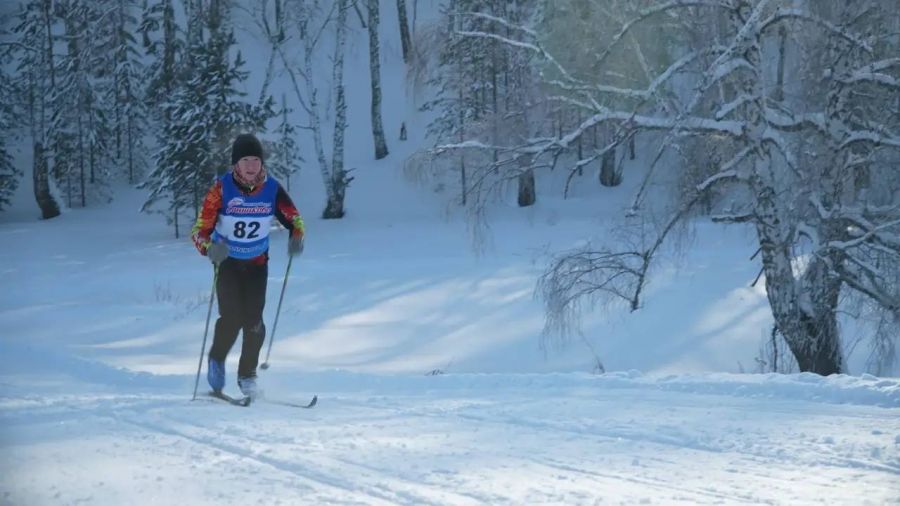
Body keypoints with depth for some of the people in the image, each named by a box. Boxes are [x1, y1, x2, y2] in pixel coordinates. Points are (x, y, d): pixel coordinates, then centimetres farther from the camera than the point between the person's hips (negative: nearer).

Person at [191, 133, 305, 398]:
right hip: (227, 261, -2)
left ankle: (247, 376, 13)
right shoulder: (221, 188, -18)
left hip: (257, 263, 2)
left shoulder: (272, 188, -12)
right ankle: (216, 360, 15)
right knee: (232, 318, -15)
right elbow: (200, 229, -19)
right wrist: (209, 248, -40)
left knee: (253, 321, -8)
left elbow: (294, 218, -1)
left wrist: (296, 237, -24)